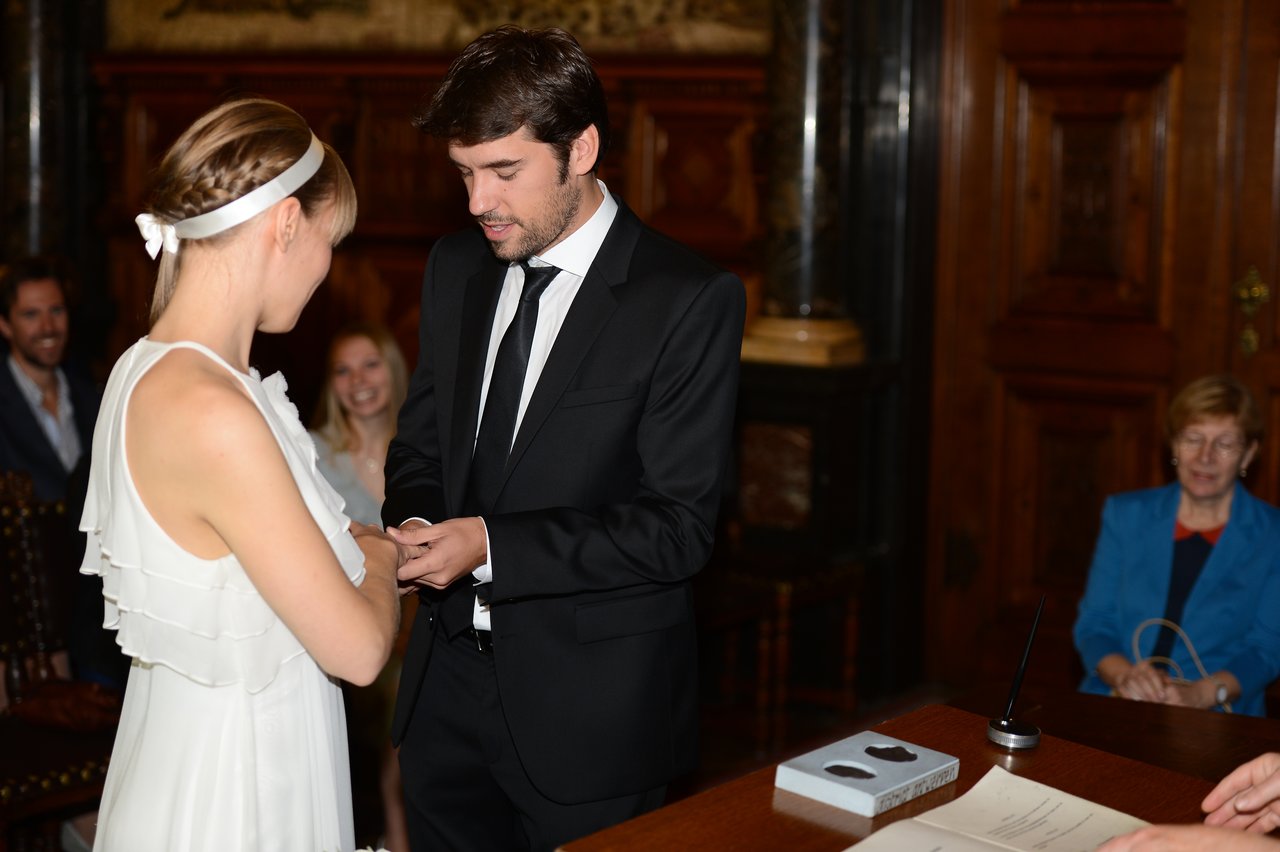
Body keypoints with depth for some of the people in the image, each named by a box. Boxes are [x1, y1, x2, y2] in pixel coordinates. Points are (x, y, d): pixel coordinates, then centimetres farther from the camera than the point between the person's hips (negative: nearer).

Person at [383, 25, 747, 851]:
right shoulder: (457, 266, 6)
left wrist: (490, 545, -24)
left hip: (589, 713, -5)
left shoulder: (691, 300, -14)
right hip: (448, 687, 5)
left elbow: (678, 528, -17)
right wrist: (417, 522, -7)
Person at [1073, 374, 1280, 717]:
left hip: (1215, 718, -1)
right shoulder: (1126, 514, 12)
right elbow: (1094, 624, 9)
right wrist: (1124, 675, -13)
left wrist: (1201, 693, -18)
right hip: (1113, 708, 1)